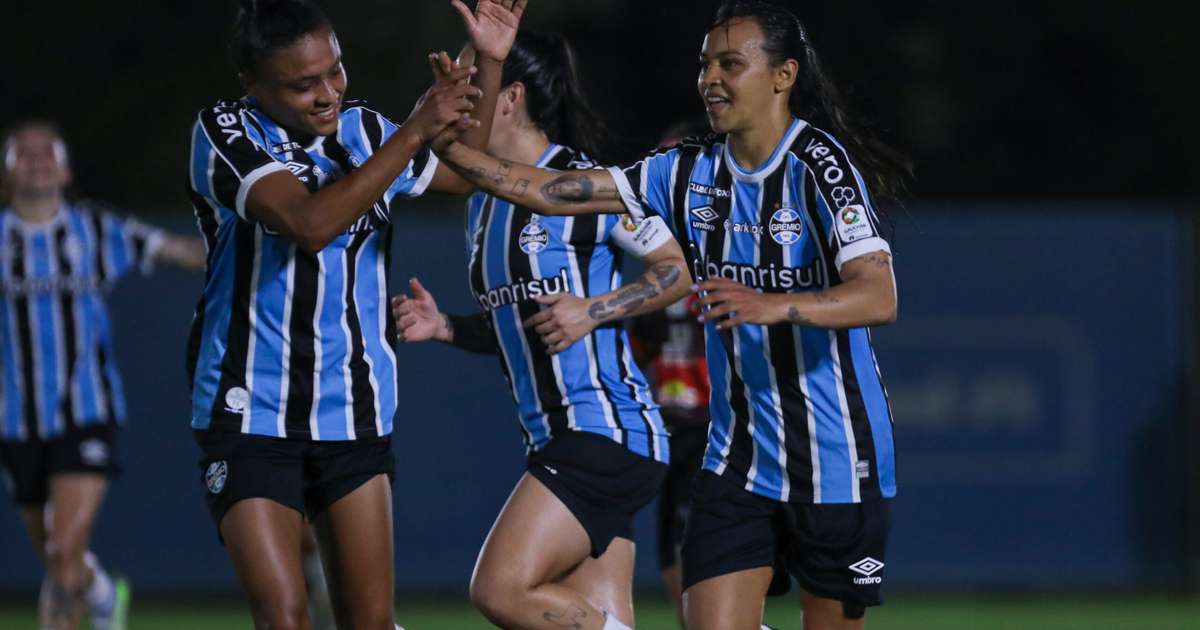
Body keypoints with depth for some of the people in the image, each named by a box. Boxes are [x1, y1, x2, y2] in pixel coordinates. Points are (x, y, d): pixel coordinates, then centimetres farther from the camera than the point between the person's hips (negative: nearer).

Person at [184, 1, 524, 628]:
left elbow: (463, 174, 26)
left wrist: (488, 63, 12)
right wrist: (414, 131, -26)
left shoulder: (361, 129, 7)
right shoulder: (224, 132, -10)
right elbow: (311, 222, -26)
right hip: (251, 413, -5)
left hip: (354, 414, 5)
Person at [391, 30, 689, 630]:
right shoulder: (483, 205, 16)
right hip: (554, 440, 9)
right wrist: (444, 327, 7)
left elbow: (678, 270, -7)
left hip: (605, 429, -9)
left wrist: (593, 310, -17)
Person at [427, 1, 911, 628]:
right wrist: (453, 150, -7)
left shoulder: (820, 166, -14)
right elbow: (554, 192, 5)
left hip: (837, 461, -5)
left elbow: (878, 298, -27)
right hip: (737, 460, 5)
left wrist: (775, 306, -43)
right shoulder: (688, 171, 5)